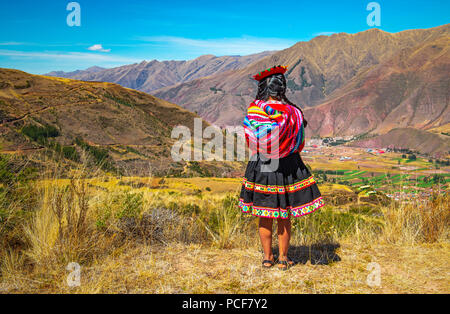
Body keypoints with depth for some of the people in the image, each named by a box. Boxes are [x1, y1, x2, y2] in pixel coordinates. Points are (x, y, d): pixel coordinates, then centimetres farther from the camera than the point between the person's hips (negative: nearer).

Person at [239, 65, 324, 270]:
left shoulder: (253, 110, -9)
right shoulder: (293, 113, -13)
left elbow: (251, 141, -1)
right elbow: (299, 144, -4)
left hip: (261, 166, 1)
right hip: (287, 167, -1)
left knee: (264, 217, 13)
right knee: (284, 217, 12)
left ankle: (267, 258, 22)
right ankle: (283, 259, 20)